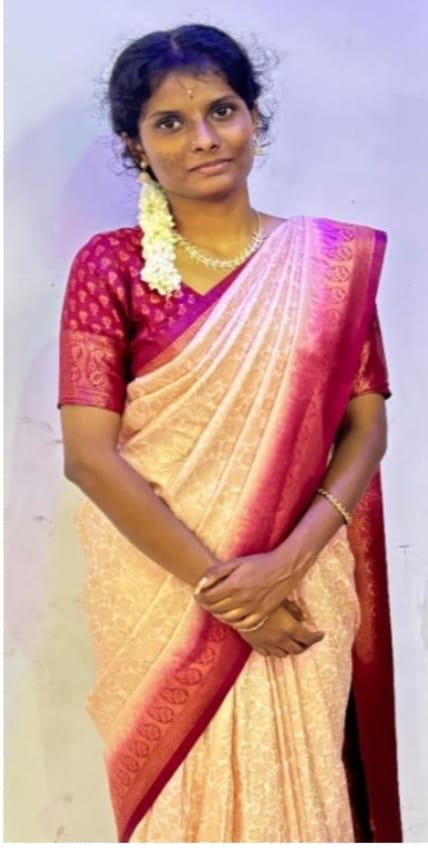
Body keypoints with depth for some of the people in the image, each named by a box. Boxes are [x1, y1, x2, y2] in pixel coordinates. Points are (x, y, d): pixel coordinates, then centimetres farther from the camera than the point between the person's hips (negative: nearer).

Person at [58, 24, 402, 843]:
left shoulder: (334, 259, 2)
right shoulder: (110, 266, -4)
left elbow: (366, 427, -1)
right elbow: (89, 453, -11)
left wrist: (286, 561, -15)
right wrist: (218, 582, -15)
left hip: (299, 588, 1)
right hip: (161, 588, -1)